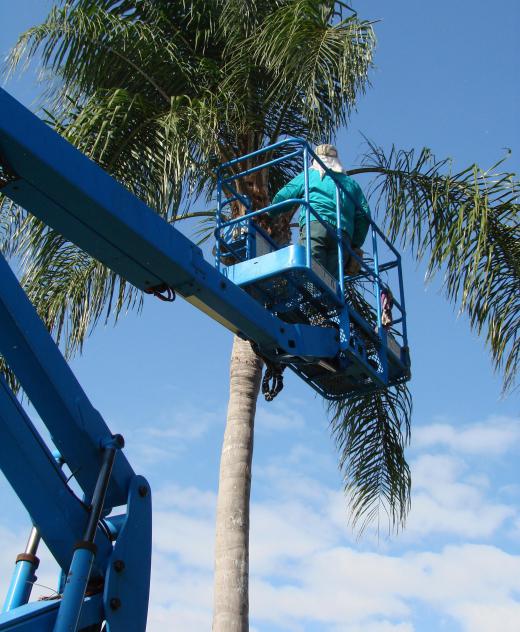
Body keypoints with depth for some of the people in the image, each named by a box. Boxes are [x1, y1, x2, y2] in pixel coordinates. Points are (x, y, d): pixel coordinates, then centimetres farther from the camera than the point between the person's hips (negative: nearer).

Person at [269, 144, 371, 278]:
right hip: (343, 234, 3)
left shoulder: (308, 175, 24)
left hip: (314, 225, -3)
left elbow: (282, 197, 18)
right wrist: (355, 245, 22)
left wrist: (269, 213, 37)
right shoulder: (351, 183, 31)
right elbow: (364, 214, 19)